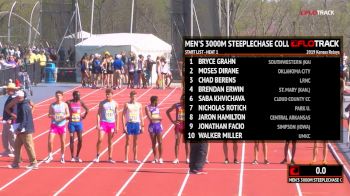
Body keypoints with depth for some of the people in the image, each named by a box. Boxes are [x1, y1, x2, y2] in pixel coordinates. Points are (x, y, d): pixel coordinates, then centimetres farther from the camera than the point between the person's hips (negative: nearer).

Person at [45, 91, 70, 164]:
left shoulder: (65, 105, 0)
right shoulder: (52, 105, 0)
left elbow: (68, 114, 2)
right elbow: (49, 115, 2)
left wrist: (64, 116, -19)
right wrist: (52, 116, -21)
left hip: (62, 125, 0)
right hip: (54, 124, 0)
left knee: (63, 142, 6)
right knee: (50, 141, -10)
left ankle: (62, 156, 21)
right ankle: (50, 156, 3)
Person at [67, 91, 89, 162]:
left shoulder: (81, 102, 3)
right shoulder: (69, 102, -7)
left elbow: (87, 109, 17)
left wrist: (84, 116, 10)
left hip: (79, 123, 3)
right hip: (71, 123, -3)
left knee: (80, 140, -1)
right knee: (72, 140, -1)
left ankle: (77, 156, 11)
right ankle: (72, 157, 6)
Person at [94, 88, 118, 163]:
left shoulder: (115, 104, 5)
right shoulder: (102, 103, 0)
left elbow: (116, 115, 8)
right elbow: (98, 114, -1)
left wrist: (116, 126, 3)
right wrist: (98, 124, -10)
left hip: (112, 123, 2)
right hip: (103, 123, -2)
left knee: (110, 141, 7)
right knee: (100, 139, -14)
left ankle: (110, 158, 12)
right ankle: (97, 156, 0)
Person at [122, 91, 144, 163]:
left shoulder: (139, 105, 6)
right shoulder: (127, 105, -2)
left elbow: (141, 116, 11)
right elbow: (123, 115, -3)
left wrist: (142, 126, 6)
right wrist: (124, 126, -11)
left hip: (137, 124, 3)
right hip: (129, 123, -3)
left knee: (135, 142, 8)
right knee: (127, 141, -1)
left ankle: (135, 158, 14)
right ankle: (126, 158, 1)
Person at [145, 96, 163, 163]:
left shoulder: (157, 107, 10)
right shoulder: (148, 108, -6)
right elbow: (150, 118, -14)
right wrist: (158, 118, -6)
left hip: (158, 125, 3)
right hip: (152, 126, -3)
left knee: (160, 142, -3)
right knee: (154, 143, 4)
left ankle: (160, 158, 1)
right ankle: (155, 158, 13)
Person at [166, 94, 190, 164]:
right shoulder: (176, 105, -1)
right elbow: (168, 111, 5)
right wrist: (172, 121, 0)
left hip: (186, 125, 0)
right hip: (178, 125, 0)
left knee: (187, 142, 5)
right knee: (177, 142, -1)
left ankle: (187, 158, 13)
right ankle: (176, 158, 2)